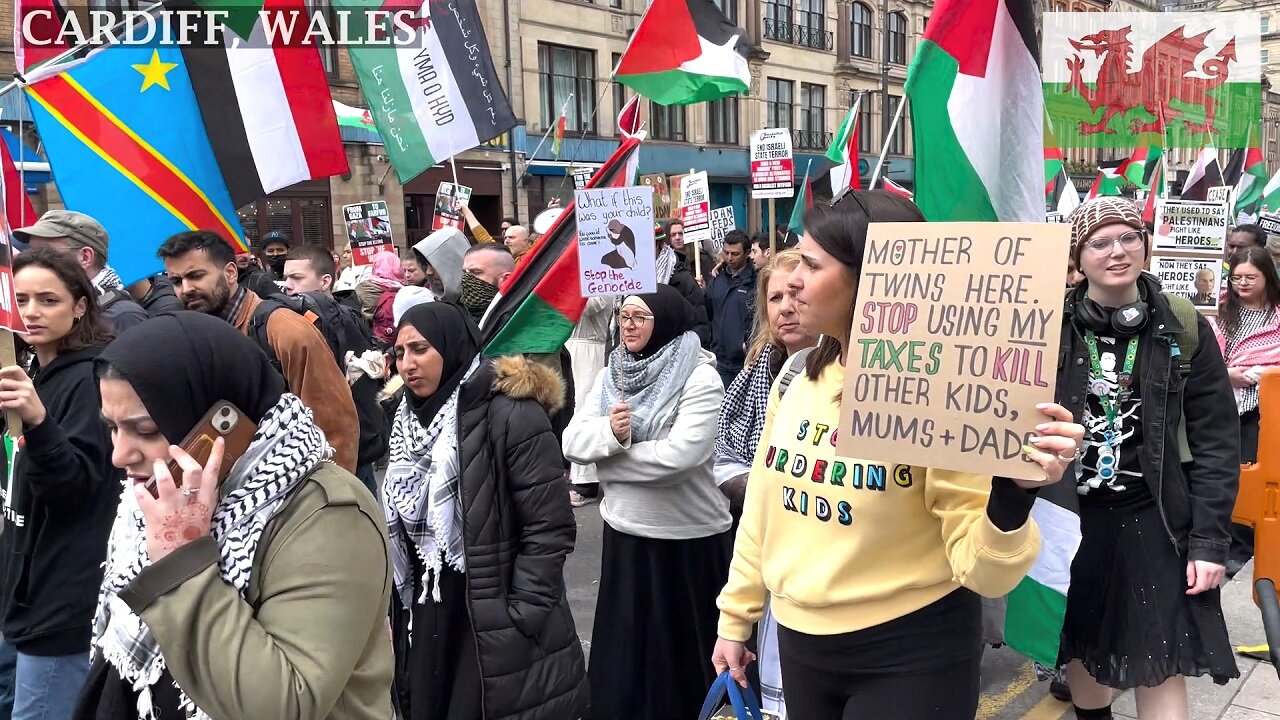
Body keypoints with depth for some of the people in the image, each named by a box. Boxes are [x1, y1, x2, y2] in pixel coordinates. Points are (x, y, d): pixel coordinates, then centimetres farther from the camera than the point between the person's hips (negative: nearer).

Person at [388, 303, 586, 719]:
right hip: (433, 623, 7)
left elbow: (550, 528, -16)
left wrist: (518, 619, -16)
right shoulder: (410, 420, 7)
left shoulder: (510, 414, -16)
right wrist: (408, 611, 14)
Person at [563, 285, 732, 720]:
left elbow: (679, 456, -25)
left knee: (681, 654, 9)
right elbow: (573, 441, -1)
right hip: (625, 533, 6)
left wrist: (605, 458, -13)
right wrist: (609, 433, -23)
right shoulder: (611, 376, 6)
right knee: (622, 650, 15)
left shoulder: (699, 379, -14)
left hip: (686, 539, -5)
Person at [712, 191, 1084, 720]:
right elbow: (765, 506, 10)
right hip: (801, 642, 5)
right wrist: (736, 617, 14)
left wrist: (1014, 490, -36)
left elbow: (983, 571, -19)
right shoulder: (801, 378, -1)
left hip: (910, 656, -5)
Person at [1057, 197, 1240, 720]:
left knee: (1161, 664, 2)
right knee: (1082, 648, 14)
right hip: (1070, 514, 1)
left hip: (1154, 517, -1)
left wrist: (1210, 539, -6)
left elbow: (1216, 439, -1)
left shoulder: (1183, 327, -2)